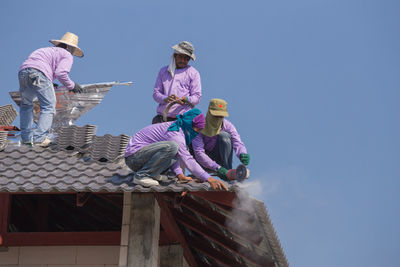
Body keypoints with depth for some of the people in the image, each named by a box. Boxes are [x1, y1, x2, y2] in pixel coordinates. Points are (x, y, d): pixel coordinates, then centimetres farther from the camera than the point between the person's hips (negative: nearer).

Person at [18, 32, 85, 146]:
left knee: (26, 104, 25)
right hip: (40, 73, -7)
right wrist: (72, 85, 12)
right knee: (48, 107, 1)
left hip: (23, 71, 7)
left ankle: (26, 137, 18)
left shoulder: (48, 51, 38)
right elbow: (60, 73, -3)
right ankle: (39, 138, -13)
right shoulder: (67, 56, 16)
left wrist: (49, 83, 43)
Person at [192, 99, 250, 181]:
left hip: (219, 157, 1)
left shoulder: (227, 125, -13)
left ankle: (228, 173, -25)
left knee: (223, 135, -25)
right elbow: (198, 152, -31)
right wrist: (217, 168, -43)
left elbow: (237, 143, -26)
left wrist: (242, 154, -52)